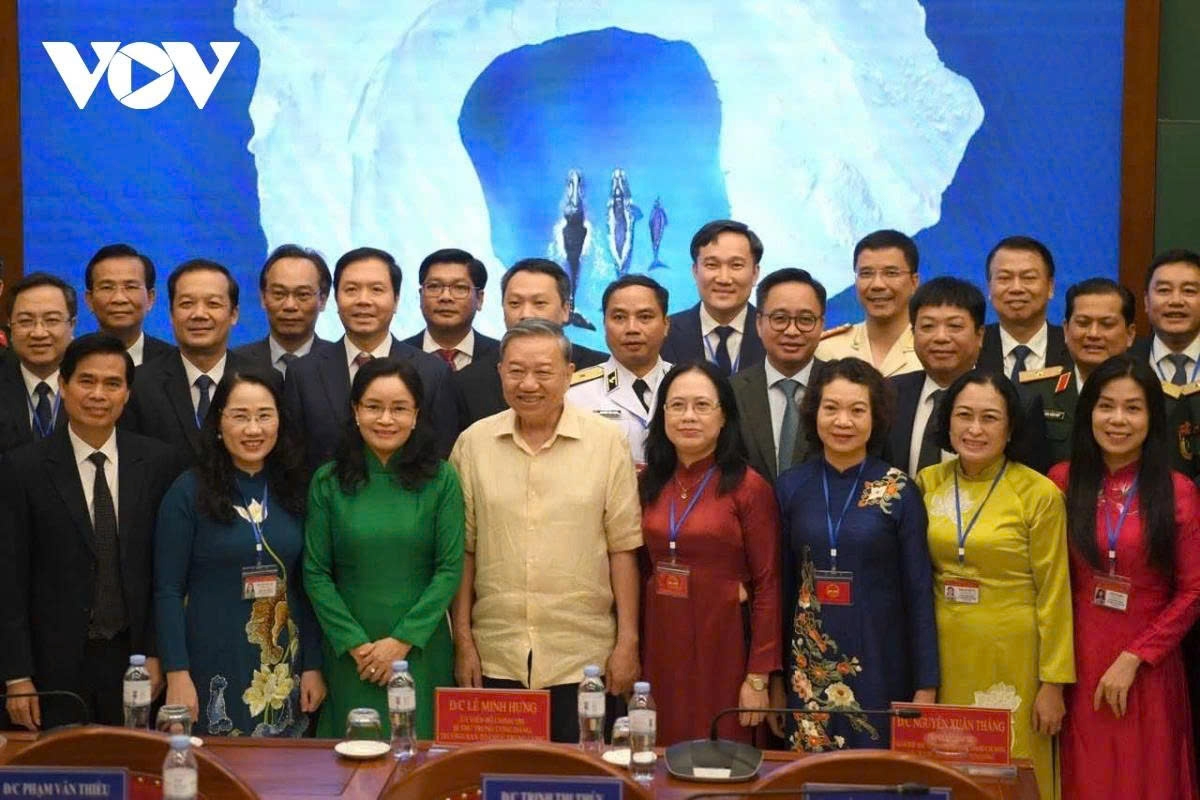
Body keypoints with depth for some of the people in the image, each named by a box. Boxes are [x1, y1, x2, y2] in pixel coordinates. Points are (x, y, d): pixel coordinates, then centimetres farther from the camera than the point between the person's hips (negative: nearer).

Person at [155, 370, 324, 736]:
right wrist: (177, 675, -13)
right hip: (212, 673, -3)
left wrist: (313, 666, 4)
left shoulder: (292, 491, 7)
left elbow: (305, 586, 9)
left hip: (283, 673, 4)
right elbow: (168, 591, -7)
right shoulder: (189, 492, -5)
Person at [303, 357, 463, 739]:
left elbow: (450, 568, -4)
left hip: (421, 649, 0)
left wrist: (402, 640, -10)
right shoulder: (328, 481, 1)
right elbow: (315, 572, 0)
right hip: (349, 655, 1)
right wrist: (355, 643, -8)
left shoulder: (441, 480, -1)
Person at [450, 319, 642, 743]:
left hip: (583, 659, -1)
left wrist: (627, 643, -2)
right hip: (495, 657, 2)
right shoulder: (473, 443, 4)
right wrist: (463, 640, 4)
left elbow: (623, 548, 0)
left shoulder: (607, 441, -1)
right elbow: (464, 550, 6)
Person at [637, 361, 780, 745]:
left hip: (722, 644, -4)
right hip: (659, 642, 4)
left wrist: (759, 676, -11)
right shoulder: (649, 484, 7)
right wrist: (633, 653, 2)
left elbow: (768, 585, -8)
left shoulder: (749, 487, -7)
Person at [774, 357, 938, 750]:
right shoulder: (791, 487, 3)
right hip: (809, 666, 2)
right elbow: (781, 588, 7)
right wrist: (774, 678, 7)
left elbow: (919, 593, -2)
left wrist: (926, 687, -4)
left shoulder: (899, 491, -3)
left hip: (879, 663, -2)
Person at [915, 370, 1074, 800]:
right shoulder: (927, 483, 2)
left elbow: (1053, 592, -7)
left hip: (1009, 657, -3)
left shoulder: (1040, 494, -9)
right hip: (942, 653, 4)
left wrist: (1053, 681, -8)